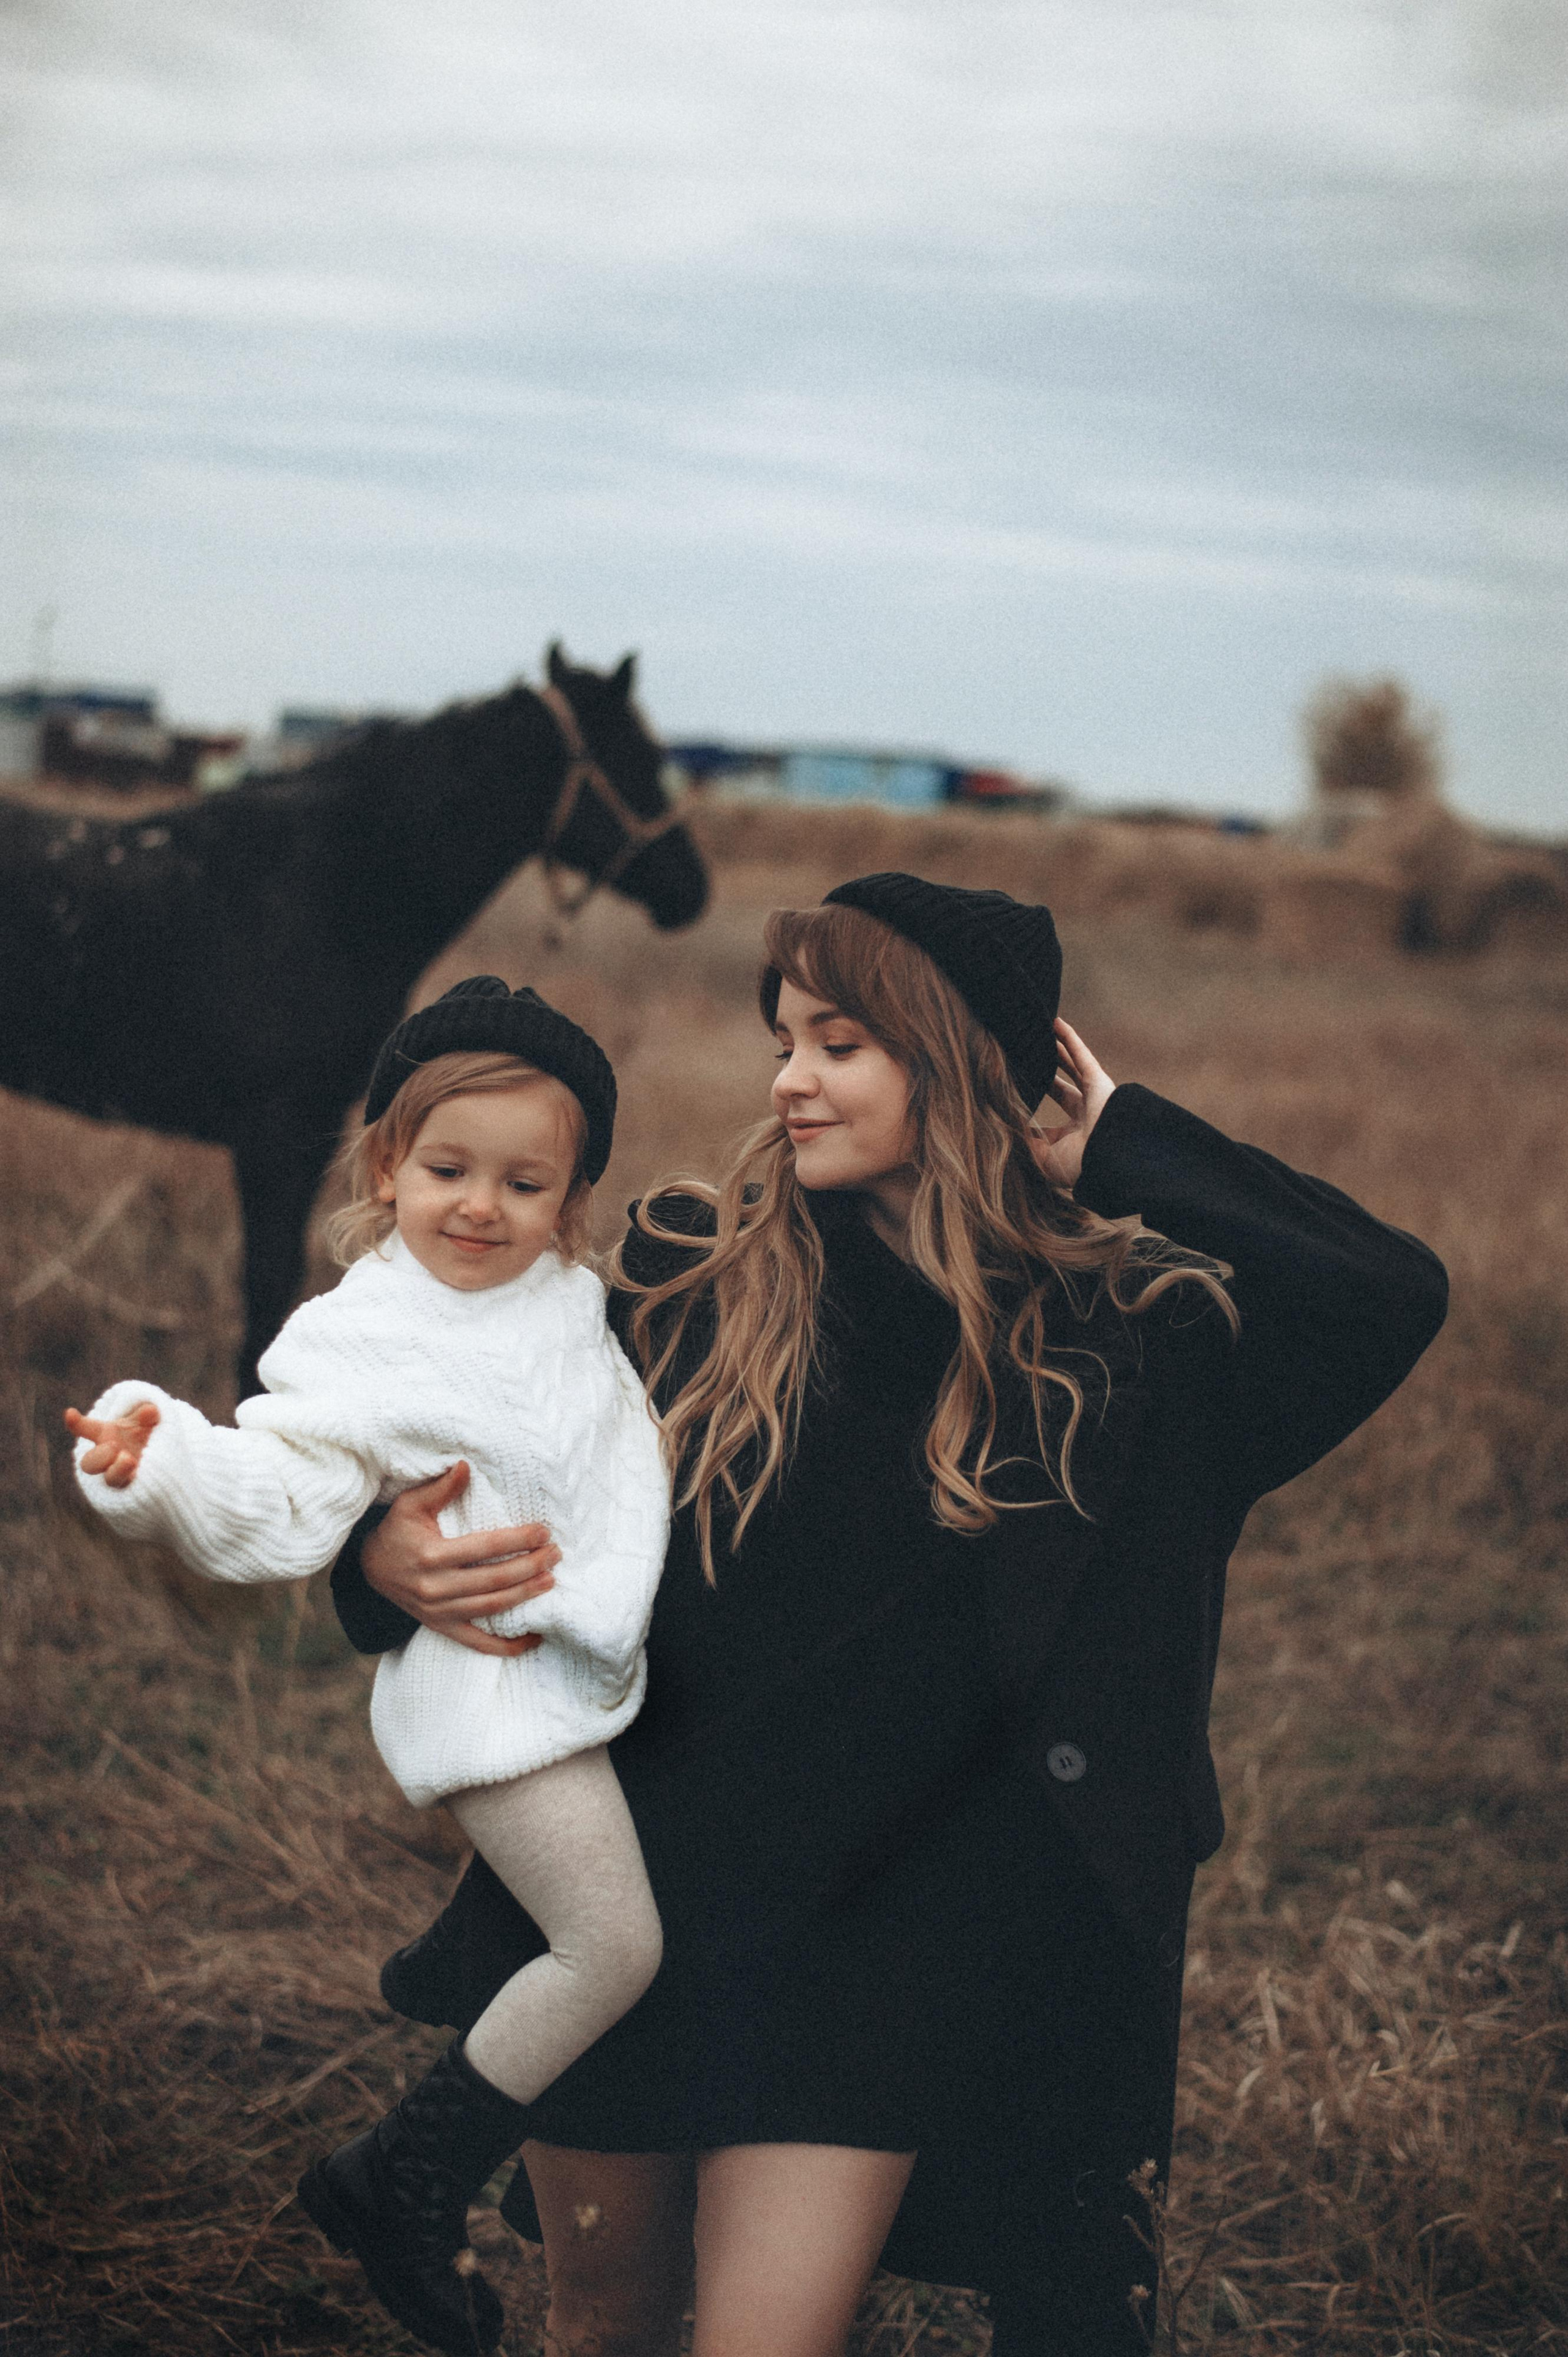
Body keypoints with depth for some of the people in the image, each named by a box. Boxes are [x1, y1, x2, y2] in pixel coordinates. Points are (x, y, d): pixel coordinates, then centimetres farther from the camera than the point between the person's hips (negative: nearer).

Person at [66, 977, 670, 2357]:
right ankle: (397, 2186, 2)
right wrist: (164, 1465, -37)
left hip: (587, 1663, 7)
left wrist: (590, 1606, 4)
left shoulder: (571, 1301, 8)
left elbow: (635, 1457, 13)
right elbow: (279, 1512, -21)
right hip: (489, 1690, -7)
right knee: (617, 1947, -10)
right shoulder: (363, 1351, -13)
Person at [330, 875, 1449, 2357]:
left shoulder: (1107, 1336, -5)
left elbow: (1393, 1297, -16)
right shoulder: (688, 1274, -3)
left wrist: (1122, 1150, -10)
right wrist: (390, 1557, -17)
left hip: (876, 1949, -2)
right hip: (626, 1902, 2)